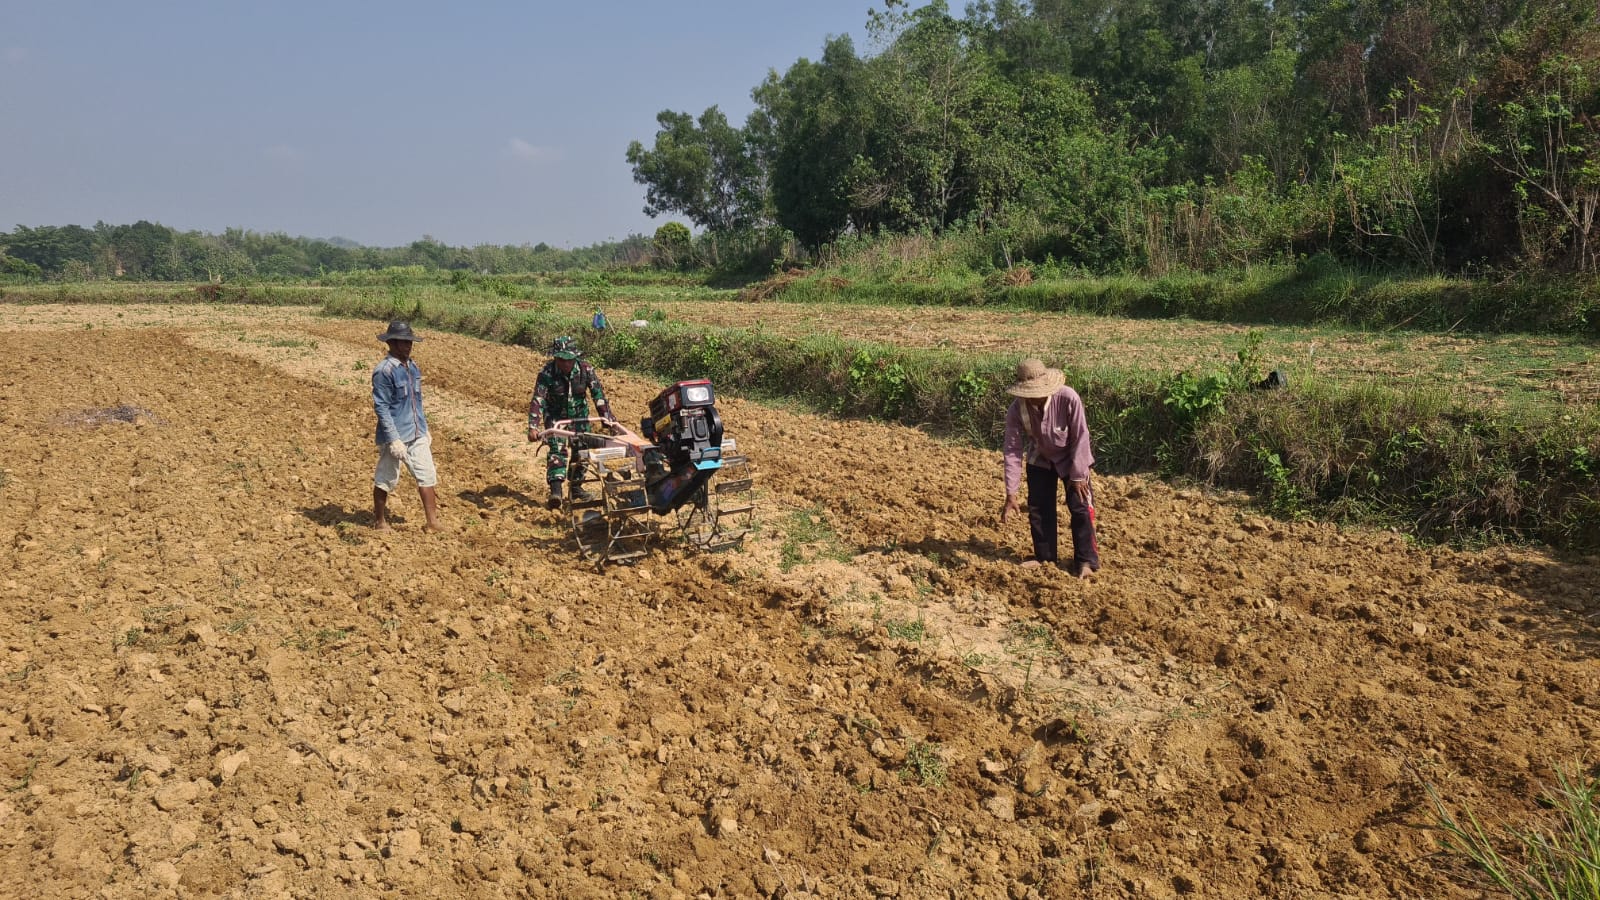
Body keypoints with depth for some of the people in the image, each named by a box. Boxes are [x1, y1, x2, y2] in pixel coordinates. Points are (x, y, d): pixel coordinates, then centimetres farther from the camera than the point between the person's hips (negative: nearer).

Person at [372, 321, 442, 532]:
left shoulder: (412, 367, 8)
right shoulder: (383, 371, -16)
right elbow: (381, 408, -17)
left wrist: (425, 430, 19)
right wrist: (394, 439, -21)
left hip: (417, 435, 7)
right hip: (395, 437, -7)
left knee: (427, 476, 6)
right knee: (385, 480, 8)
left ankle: (433, 522, 12)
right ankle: (379, 521, 24)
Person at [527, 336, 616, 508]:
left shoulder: (585, 370, -19)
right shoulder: (547, 373, -25)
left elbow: (598, 394, -15)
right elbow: (538, 400, -29)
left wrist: (608, 419, -18)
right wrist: (533, 427, -38)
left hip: (579, 415, 3)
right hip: (556, 415, -3)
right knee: (557, 449, -19)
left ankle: (577, 487, 22)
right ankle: (556, 490, -28)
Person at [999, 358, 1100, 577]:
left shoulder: (1068, 399, -36)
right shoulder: (1016, 410, -28)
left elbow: (1080, 437, -25)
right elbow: (1012, 451, -22)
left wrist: (1078, 475, -20)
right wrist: (1011, 494, -23)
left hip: (1071, 458, -3)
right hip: (1039, 459, 3)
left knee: (1080, 507, -5)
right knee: (1038, 508, 5)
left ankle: (1086, 560, 7)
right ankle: (1045, 557, 20)